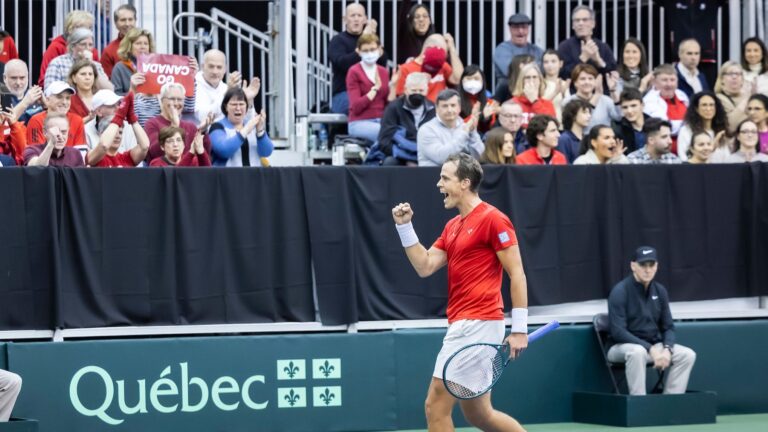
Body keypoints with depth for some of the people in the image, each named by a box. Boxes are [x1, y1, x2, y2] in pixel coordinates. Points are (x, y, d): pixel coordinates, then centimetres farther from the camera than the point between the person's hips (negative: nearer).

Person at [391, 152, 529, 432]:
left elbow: (517, 274, -11)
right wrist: (405, 226, 4)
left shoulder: (492, 219, -9)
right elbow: (425, 267, 11)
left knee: (436, 405, -8)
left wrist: (519, 329, -16)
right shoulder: (452, 226, 17)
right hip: (462, 325, 9)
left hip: (477, 325, -9)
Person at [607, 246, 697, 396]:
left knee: (687, 355, -13)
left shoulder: (660, 291, 5)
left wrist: (667, 349, -14)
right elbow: (618, 332, -21)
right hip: (624, 347, -6)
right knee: (638, 352, -39)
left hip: (654, 346, 6)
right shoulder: (620, 291, -14)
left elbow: (668, 327, 8)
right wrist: (650, 349, -26)